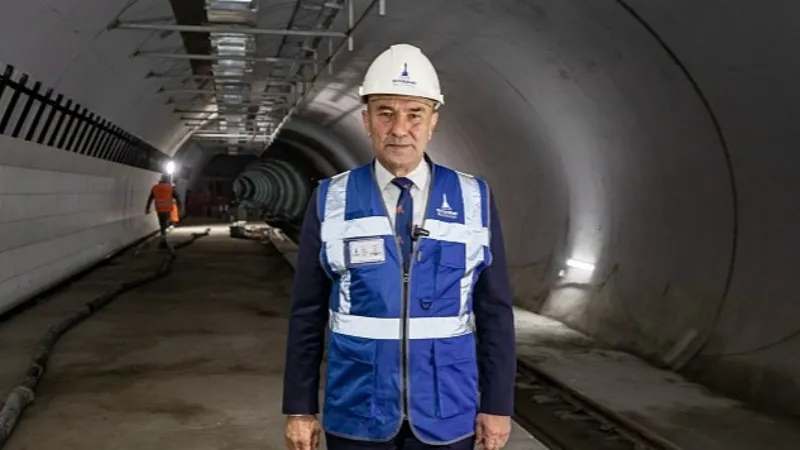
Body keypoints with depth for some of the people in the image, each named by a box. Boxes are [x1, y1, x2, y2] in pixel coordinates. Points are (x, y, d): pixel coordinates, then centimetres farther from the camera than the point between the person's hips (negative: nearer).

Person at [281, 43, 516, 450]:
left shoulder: (474, 200, -2)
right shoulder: (330, 201, -3)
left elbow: (495, 311, 1)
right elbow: (307, 314, 0)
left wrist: (497, 403, -1)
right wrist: (299, 407, 0)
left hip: (447, 414, 1)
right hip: (356, 413, 0)